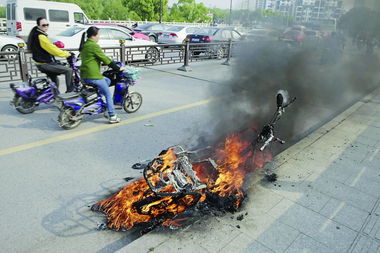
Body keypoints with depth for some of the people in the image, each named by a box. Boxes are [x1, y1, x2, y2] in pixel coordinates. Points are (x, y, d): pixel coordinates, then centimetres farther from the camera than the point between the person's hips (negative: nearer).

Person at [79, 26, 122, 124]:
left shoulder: (84, 45, 16)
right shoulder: (94, 46, -13)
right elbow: (105, 59, -13)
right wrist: (118, 68, -5)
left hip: (85, 75, 9)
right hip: (93, 76, -9)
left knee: (107, 81, 25)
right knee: (108, 94, 1)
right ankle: (112, 116, 1)